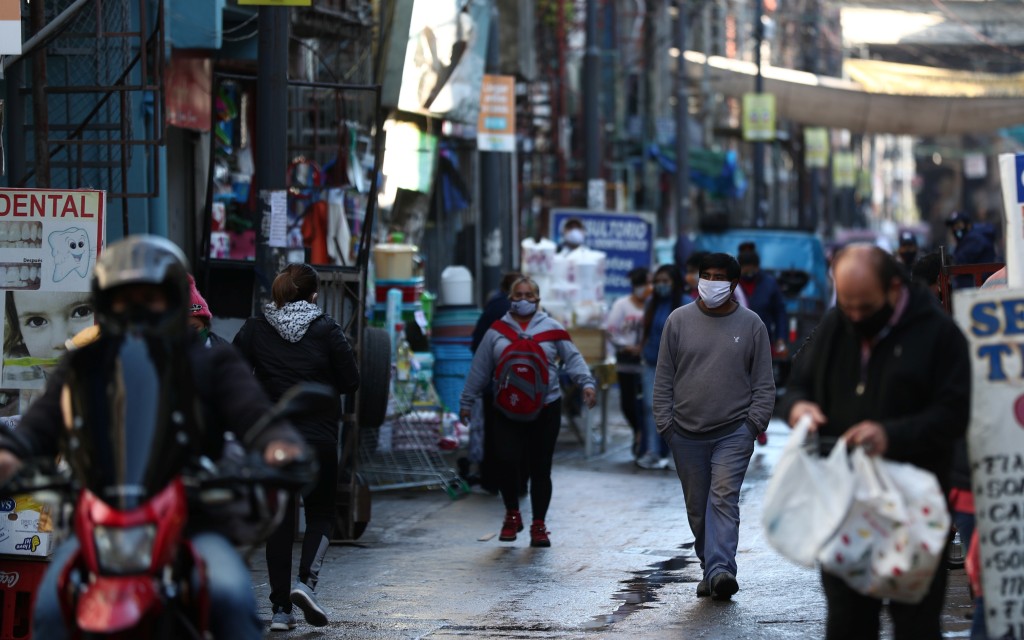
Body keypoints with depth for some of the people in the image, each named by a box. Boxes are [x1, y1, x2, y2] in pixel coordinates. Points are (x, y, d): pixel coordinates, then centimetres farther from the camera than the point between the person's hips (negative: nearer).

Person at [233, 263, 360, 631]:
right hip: (319, 438, -2)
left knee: (279, 520, 8)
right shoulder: (326, 330, -6)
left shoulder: (255, 330, -1)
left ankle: (281, 608, 5)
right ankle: (306, 581, -11)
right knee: (320, 514, 13)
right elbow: (350, 382, -4)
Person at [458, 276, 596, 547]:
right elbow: (479, 370, 13)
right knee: (507, 461, -13)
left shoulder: (552, 328, 6)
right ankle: (512, 515, 11)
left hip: (546, 409, 0)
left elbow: (573, 358, 2)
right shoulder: (496, 331, 9)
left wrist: (587, 383, -13)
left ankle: (539, 525, 15)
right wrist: (467, 401, 14)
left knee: (541, 468, 3)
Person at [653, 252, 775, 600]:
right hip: (686, 434, 2)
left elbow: (764, 382, 7)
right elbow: (663, 378, 8)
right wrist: (664, 422, 1)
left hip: (733, 432, -2)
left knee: (724, 498, -16)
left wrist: (755, 422, -4)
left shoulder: (751, 324, 4)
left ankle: (720, 571, -25)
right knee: (697, 506, 7)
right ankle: (709, 569, 19)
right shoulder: (679, 320, 6)